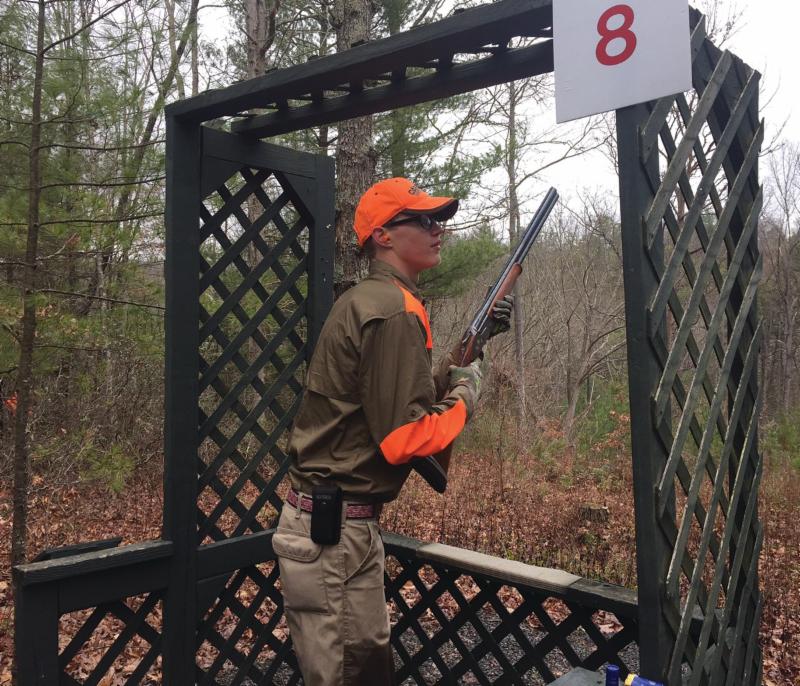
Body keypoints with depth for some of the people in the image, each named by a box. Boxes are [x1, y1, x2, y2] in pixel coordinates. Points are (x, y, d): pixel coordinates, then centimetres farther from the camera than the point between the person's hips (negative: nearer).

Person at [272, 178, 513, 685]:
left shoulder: (370, 300, 13)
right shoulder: (396, 311, -18)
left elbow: (400, 395, 15)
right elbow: (403, 438, -25)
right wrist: (465, 397, -8)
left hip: (342, 523, 10)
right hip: (332, 529, -10)